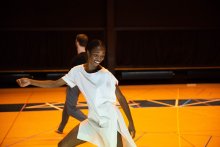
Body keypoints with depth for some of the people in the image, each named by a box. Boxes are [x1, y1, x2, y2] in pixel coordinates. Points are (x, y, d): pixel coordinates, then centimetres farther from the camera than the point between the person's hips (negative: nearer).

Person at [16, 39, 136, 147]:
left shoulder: (106, 75, -12)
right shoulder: (77, 71, 0)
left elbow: (121, 98, -5)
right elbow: (55, 83, 6)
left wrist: (131, 122, -5)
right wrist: (30, 82, -2)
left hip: (110, 121, -5)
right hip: (93, 120, 5)